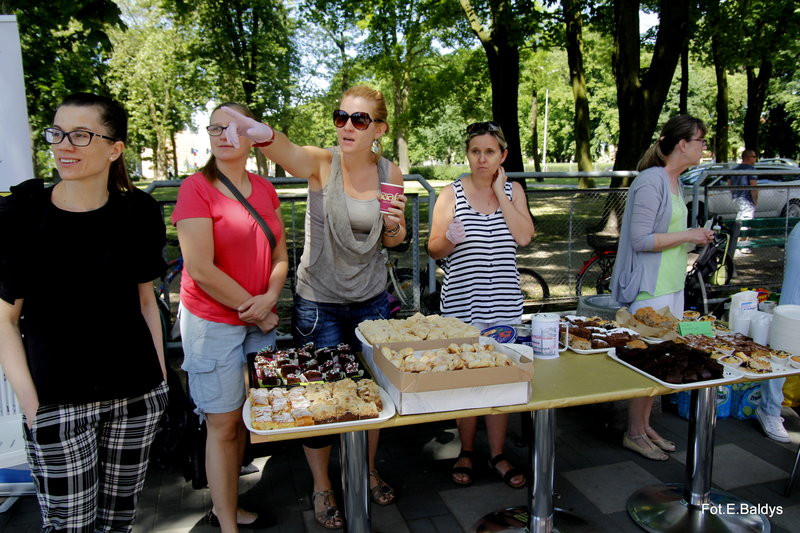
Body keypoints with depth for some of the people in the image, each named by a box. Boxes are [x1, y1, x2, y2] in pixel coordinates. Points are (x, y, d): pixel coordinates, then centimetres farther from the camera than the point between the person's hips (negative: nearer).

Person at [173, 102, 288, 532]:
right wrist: (254, 312, -10)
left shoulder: (264, 189, 8)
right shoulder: (196, 187, -10)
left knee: (242, 420, 13)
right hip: (212, 323, -5)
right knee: (223, 426, 4)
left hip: (259, 321, 5)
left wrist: (269, 299, -8)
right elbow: (201, 269, -16)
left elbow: (279, 257, 11)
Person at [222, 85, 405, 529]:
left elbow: (393, 241, 7)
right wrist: (261, 133, -61)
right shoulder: (321, 163, -14)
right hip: (318, 302, -3)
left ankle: (369, 471, 43)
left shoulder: (390, 173, -3)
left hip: (371, 300, 4)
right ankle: (321, 488, 32)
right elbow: (284, 149, -38)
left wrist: (395, 223, -16)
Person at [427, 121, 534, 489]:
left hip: (504, 301, 2)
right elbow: (434, 250, -2)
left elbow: (524, 237, -9)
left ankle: (497, 454, 26)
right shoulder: (452, 194, -2)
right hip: (462, 301, -2)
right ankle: (466, 452, 27)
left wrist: (500, 194, -8)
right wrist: (450, 238, -24)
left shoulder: (513, 191, 6)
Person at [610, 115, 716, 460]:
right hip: (650, 287, -10)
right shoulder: (651, 181, -16)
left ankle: (645, 426, 28)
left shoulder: (674, 182, 13)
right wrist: (687, 235, -16)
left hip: (671, 285, 10)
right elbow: (640, 240, -20)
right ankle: (634, 433, 16)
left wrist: (694, 239, 10)